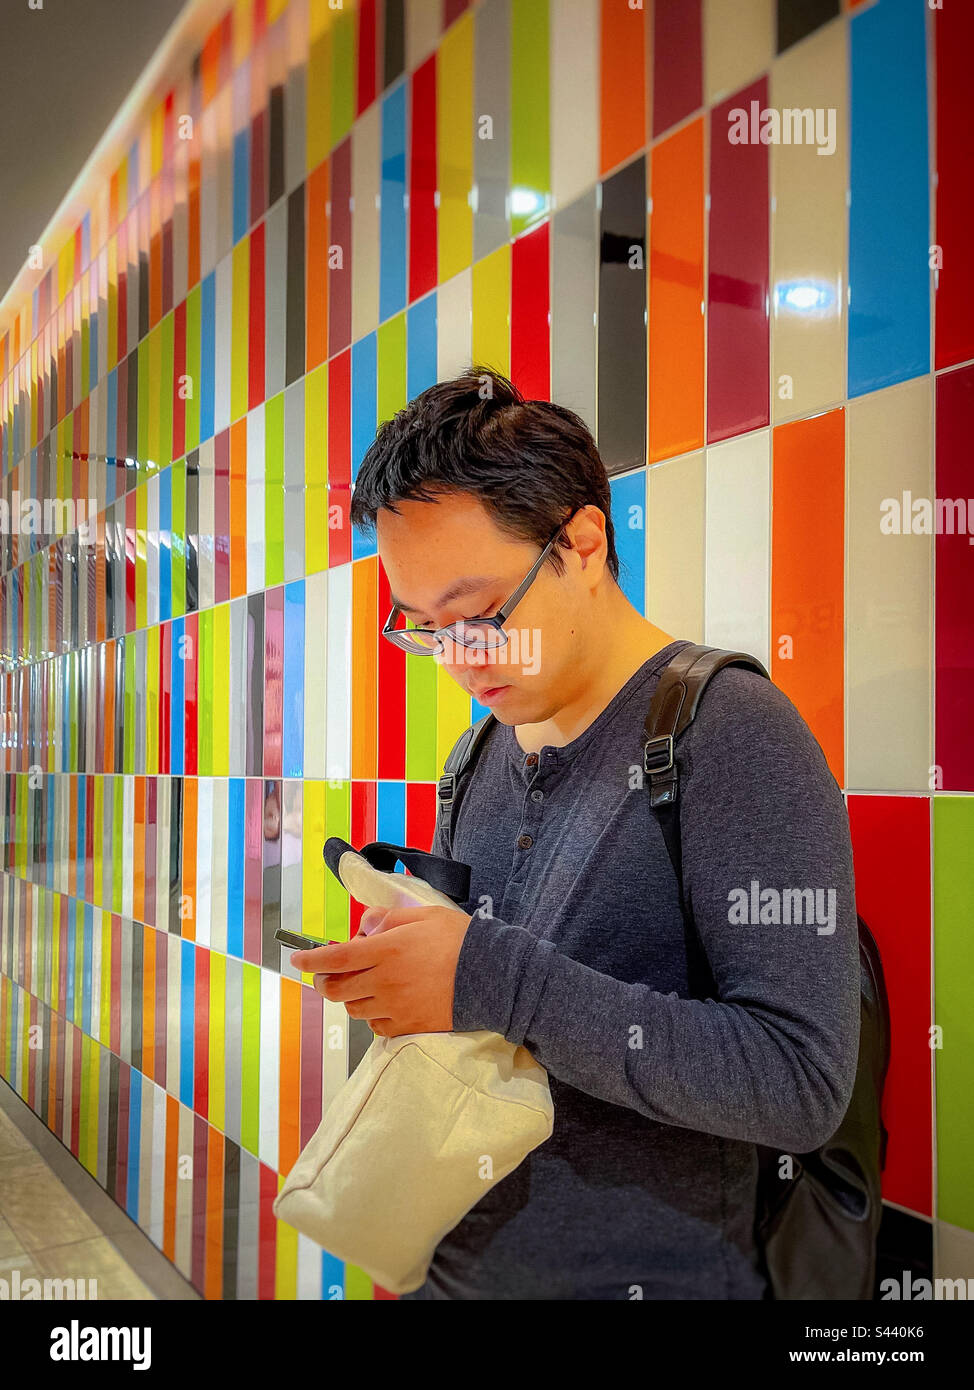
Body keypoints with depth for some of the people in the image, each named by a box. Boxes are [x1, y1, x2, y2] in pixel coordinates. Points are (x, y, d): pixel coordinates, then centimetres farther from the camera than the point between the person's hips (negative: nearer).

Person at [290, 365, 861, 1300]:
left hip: (650, 1274, -6)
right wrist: (388, 976, -7)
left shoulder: (731, 734, -18)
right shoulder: (484, 752, 4)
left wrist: (497, 983, -28)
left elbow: (801, 1086, -24)